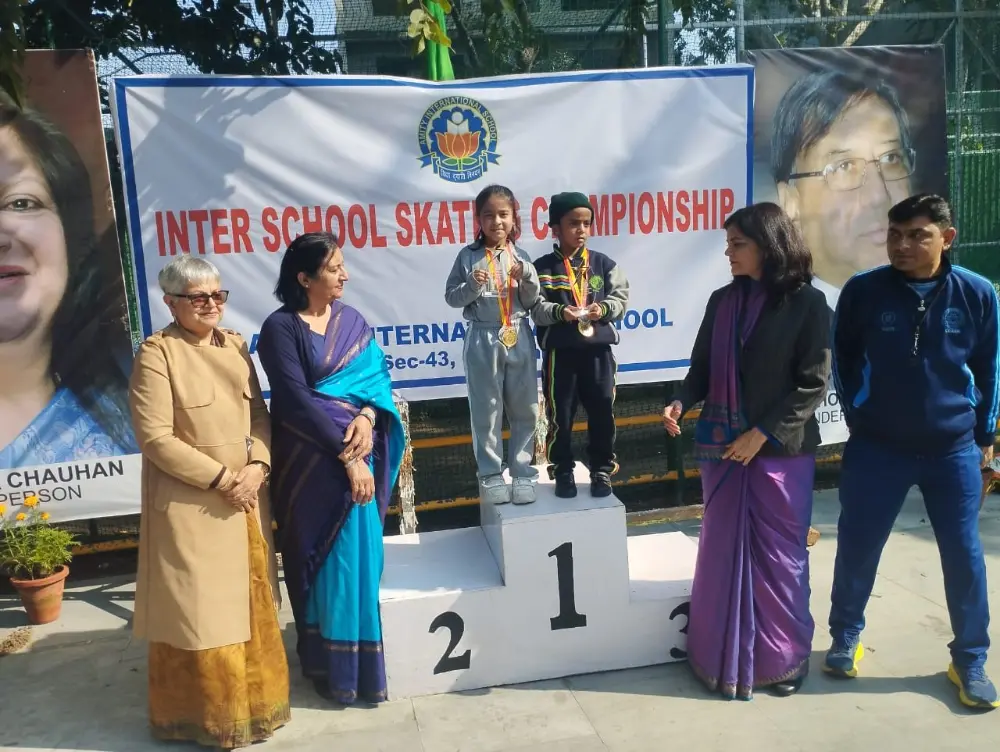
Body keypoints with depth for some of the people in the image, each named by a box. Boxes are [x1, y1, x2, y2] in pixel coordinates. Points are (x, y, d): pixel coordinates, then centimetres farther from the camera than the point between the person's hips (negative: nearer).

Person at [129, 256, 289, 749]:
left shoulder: (235, 346, 8)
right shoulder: (156, 354, -11)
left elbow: (259, 412, 8)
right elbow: (155, 437, -16)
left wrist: (257, 465, -10)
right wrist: (221, 478, -17)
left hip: (246, 498, 6)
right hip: (190, 503, -6)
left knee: (251, 602, 15)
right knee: (201, 610, 5)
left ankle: (252, 697, 33)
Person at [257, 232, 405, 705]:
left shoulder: (352, 320, 8)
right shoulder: (280, 328, -11)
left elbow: (377, 375, 4)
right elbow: (297, 401, -18)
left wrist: (367, 417, -16)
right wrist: (346, 455, -20)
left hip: (360, 456, 5)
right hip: (312, 462, -5)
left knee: (360, 552, 11)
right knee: (325, 558, 5)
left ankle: (359, 662, 28)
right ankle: (328, 665, 23)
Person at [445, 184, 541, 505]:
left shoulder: (520, 256, 4)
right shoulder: (468, 256, -2)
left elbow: (532, 303, 5)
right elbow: (451, 298, 1)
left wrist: (528, 277, -13)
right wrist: (472, 286, -17)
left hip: (519, 338, 2)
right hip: (483, 340, -2)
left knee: (525, 409, 8)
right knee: (486, 411, 6)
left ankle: (522, 472, 20)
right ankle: (491, 475, 18)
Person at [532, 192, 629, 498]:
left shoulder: (604, 264, 6)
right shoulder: (542, 268, -1)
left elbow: (621, 298, 3)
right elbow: (535, 307, -7)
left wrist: (604, 308, -17)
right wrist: (559, 312, -24)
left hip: (598, 349, 2)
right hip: (559, 352, -2)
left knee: (602, 412, 7)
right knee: (560, 415, 6)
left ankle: (602, 470, 22)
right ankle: (563, 471, 21)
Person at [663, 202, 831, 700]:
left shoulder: (807, 303, -7)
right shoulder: (722, 301, 5)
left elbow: (813, 384, -10)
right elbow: (703, 367, 8)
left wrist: (762, 433, -14)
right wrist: (682, 402, -12)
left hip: (781, 449, -4)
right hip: (721, 445, 4)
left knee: (778, 554, 8)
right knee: (723, 550, 10)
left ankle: (783, 658, 27)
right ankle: (723, 655, 25)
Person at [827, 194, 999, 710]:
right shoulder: (863, 290, -9)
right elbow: (842, 359, 6)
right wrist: (857, 415, 8)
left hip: (953, 449, 1)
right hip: (876, 447, 0)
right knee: (857, 547, 7)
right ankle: (845, 638, 29)